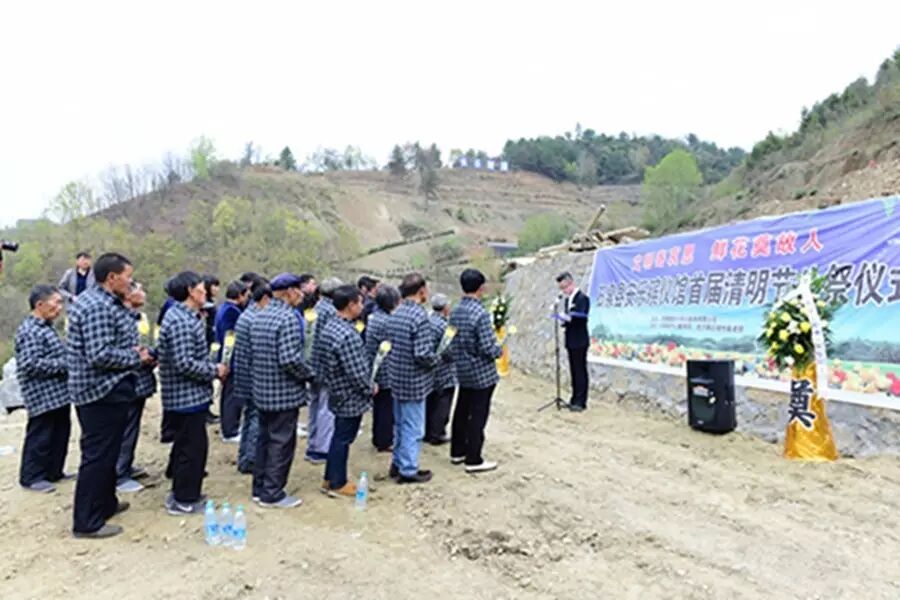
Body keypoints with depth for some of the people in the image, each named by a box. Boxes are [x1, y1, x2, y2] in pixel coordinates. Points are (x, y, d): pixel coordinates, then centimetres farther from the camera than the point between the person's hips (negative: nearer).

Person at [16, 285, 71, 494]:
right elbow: (31, 364, -24)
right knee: (41, 436, 2)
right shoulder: (29, 331, -16)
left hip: (58, 393, 10)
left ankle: (54, 471, 28)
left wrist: (68, 362, 7)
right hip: (43, 396, -10)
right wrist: (65, 364, -21)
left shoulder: (45, 327, 14)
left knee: (60, 433, 16)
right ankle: (31, 476, 15)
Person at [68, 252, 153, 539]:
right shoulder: (100, 307, -22)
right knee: (98, 455, -2)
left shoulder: (92, 299, 13)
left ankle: (104, 502, 36)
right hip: (104, 391, -11)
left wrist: (131, 351, 7)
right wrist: (136, 357, -15)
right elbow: (101, 355, -28)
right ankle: (87, 522, 7)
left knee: (104, 451, 21)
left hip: (97, 388, 11)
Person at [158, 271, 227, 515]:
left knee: (186, 445, 20)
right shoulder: (181, 321, -22)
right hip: (188, 396, -10)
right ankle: (184, 500, 13)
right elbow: (184, 364, -27)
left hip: (187, 394, 10)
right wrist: (215, 371, -15)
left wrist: (212, 367, 7)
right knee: (192, 447, 1)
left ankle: (183, 491, 32)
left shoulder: (183, 316, 11)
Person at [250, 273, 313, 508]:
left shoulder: (259, 316, 9)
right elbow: (290, 359, -25)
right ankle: (272, 494, 10)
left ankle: (260, 488, 27)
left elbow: (254, 353, 14)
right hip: (284, 392, -9)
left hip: (262, 390, 9)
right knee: (281, 443, 2)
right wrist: (309, 374, -9)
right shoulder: (288, 317, -19)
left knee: (265, 438, 18)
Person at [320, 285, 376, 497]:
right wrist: (371, 388, -9)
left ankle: (330, 479, 32)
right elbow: (357, 373, -26)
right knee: (343, 439, 5)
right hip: (351, 397, -9)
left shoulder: (329, 326, 3)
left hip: (338, 392, 9)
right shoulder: (348, 335, -28)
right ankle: (337, 484, 19)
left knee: (339, 436, 20)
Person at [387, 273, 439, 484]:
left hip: (397, 379, 8)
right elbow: (422, 354, -26)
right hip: (414, 382, -8)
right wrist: (436, 359, -5)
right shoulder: (420, 316, -21)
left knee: (400, 425, 20)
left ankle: (398, 464, 31)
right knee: (413, 428, 4)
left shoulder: (395, 314, 5)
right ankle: (408, 471, 14)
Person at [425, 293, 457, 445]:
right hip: (444, 374, -8)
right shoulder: (443, 326, -22)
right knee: (441, 405, 5)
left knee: (429, 403, 17)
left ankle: (427, 432, 27)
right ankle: (437, 435, 13)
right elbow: (449, 353, -23)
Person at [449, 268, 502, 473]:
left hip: (463, 371, 8)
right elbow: (487, 347, -22)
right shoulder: (480, 313, -21)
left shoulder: (455, 312, 4)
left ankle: (457, 452, 28)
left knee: (462, 411, 17)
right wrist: (500, 351, -3)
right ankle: (474, 460, 8)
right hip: (482, 373, -8)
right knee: (477, 416, 1)